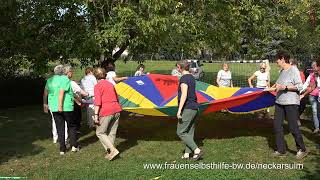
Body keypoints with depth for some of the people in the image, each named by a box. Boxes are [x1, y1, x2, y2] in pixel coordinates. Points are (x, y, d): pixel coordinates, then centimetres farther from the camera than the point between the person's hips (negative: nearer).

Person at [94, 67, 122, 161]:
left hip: (106, 112, -7)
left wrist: (96, 115, -14)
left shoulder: (97, 86, -3)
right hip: (116, 110, 7)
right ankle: (110, 152, 18)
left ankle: (113, 150, -6)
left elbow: (97, 101, -13)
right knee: (112, 133, 13)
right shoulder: (111, 84, 17)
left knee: (100, 132, 5)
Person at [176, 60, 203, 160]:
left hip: (187, 109, -9)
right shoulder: (192, 78, 15)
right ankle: (187, 153, 15)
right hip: (194, 108, 9)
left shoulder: (184, 79, -14)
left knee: (181, 132, -4)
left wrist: (179, 110, -24)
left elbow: (184, 95, -23)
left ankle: (197, 150, -8)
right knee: (189, 132, 12)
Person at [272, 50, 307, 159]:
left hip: (291, 103, -8)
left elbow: (299, 86, -16)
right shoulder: (282, 71, 13)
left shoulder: (293, 70, -11)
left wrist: (284, 87, -20)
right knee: (277, 125, 7)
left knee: (293, 127, -3)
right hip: (279, 102, 9)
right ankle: (281, 150, 17)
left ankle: (302, 150, 15)